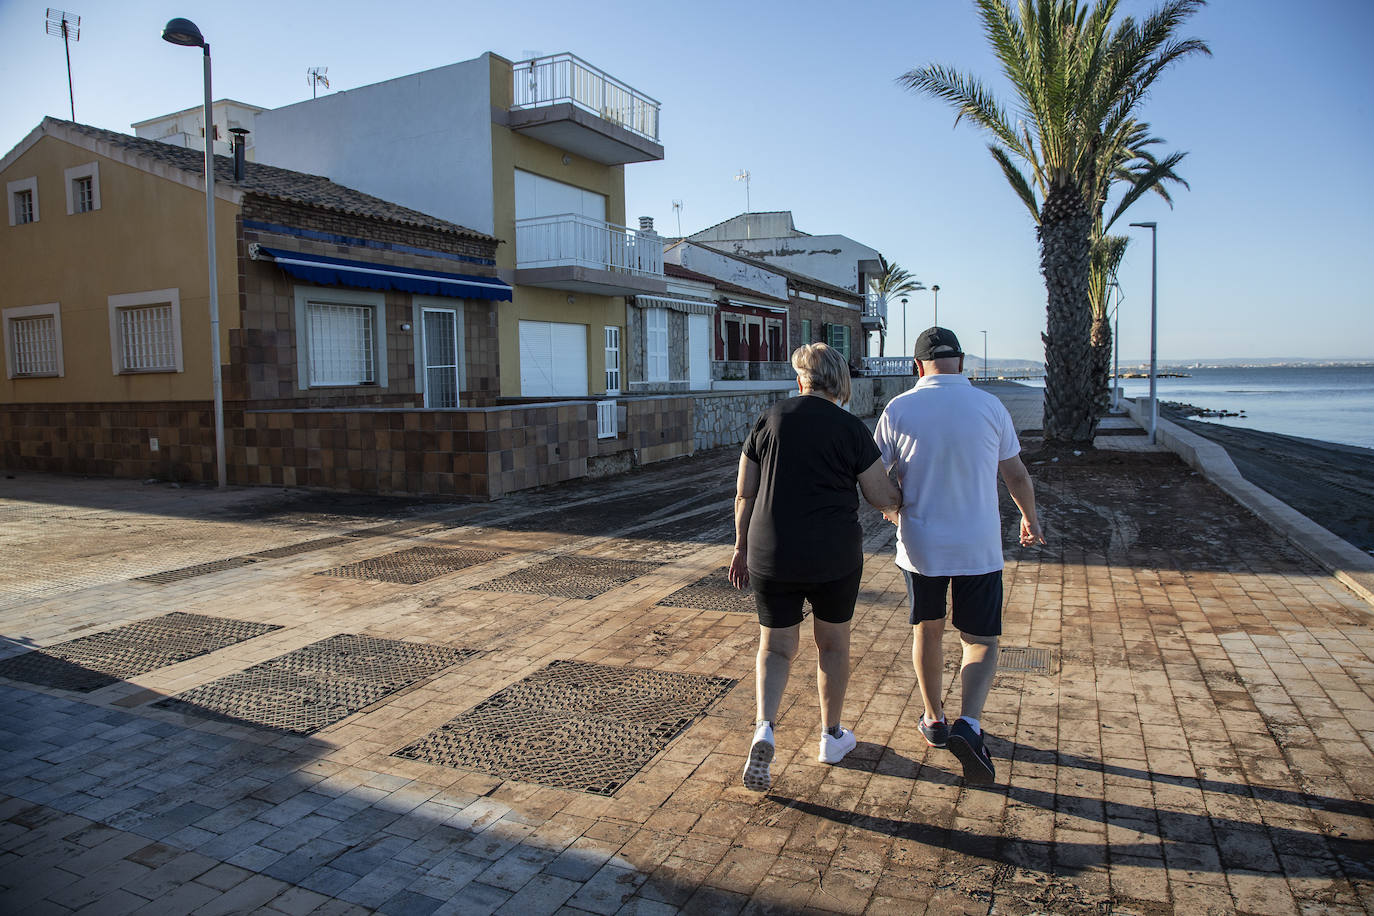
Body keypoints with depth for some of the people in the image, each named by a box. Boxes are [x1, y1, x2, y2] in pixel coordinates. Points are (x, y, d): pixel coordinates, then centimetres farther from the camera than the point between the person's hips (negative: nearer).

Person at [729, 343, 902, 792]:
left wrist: (741, 546, 14)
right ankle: (831, 737, 31)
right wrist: (902, 501, 21)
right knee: (833, 644, 18)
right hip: (834, 557, -1)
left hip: (772, 555, 1)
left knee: (776, 647, 13)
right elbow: (884, 497, -2)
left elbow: (744, 494, 2)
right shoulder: (851, 429, -5)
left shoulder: (770, 420, -1)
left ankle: (763, 729, -8)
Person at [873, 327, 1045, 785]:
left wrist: (891, 509, 23)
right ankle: (968, 724, -13)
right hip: (978, 547, -1)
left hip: (920, 544, 1)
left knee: (926, 630, 20)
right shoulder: (989, 407, -4)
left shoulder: (898, 409, -6)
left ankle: (934, 719, 32)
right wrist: (1030, 520, 23)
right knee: (980, 641, 8)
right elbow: (1017, 476, 5)